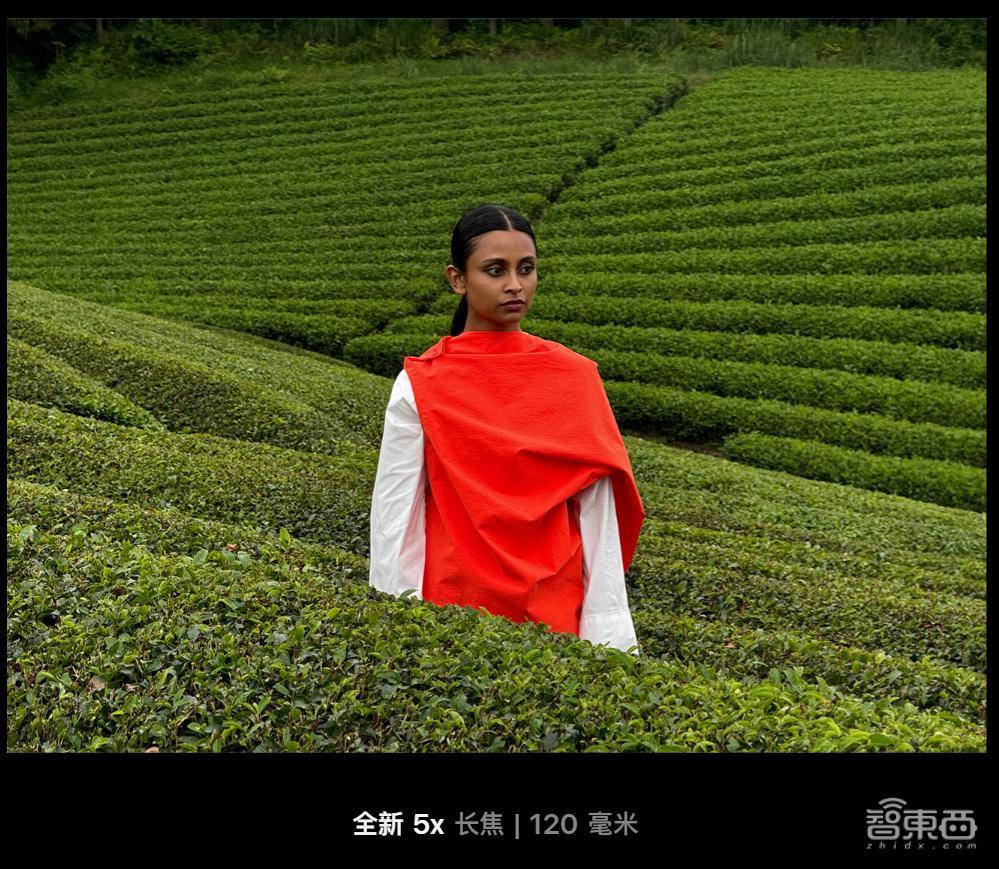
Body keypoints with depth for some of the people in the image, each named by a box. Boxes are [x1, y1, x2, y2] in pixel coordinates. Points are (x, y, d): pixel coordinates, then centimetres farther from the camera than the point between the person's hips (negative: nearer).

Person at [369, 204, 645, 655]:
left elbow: (597, 513, -3)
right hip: (454, 604, -1)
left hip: (555, 605, 2)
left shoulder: (575, 377, -3)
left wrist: (607, 634, -5)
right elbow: (395, 518, -5)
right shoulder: (420, 386, -8)